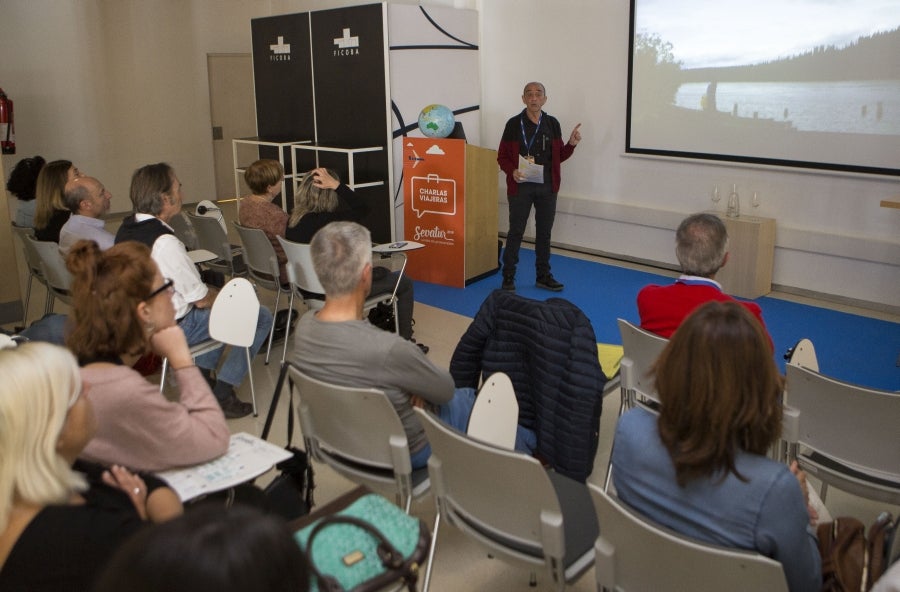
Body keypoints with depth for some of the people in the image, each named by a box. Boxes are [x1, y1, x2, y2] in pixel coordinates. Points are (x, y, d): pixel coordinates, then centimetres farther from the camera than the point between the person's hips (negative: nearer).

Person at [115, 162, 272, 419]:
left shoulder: (126, 228, 0)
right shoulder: (165, 242, -29)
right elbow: (201, 299, -21)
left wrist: (211, 291, 10)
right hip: (173, 328, -9)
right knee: (261, 317, -2)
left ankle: (202, 377, 28)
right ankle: (222, 395, 1)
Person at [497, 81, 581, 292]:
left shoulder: (552, 124, 6)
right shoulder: (514, 124, -4)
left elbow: (558, 156, 12)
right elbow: (502, 156, -1)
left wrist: (571, 144, -6)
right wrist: (512, 171, -19)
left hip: (547, 187, 4)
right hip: (521, 186, -3)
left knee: (544, 232, 11)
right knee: (516, 231, 2)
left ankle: (543, 276, 22)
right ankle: (508, 277, 11)